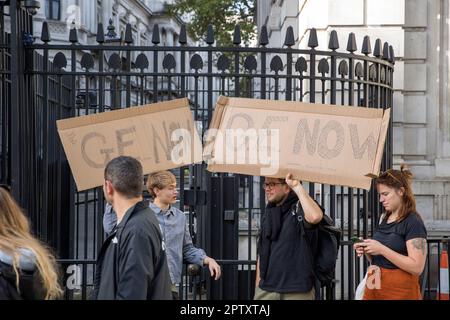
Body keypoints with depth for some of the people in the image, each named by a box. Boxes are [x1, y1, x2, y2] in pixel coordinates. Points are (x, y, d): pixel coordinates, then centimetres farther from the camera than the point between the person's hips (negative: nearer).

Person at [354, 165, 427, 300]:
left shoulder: (413, 222, -11)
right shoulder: (384, 220, 11)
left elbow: (417, 267, -20)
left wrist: (382, 249, -21)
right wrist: (367, 251, 0)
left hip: (399, 291, -7)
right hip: (374, 288, 7)